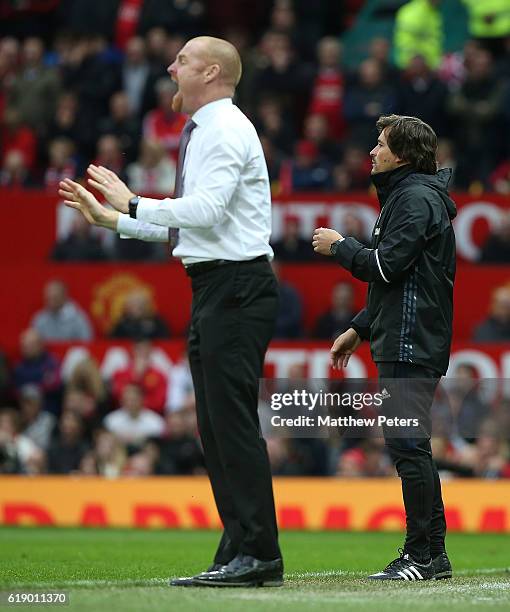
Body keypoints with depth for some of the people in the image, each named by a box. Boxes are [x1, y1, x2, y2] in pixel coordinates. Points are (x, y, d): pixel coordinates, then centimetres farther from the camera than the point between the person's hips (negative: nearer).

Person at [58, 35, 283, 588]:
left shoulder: (225, 131, -10)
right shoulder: (202, 133, 21)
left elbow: (206, 210, -22)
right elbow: (184, 226, 24)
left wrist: (133, 203, -14)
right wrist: (108, 217, 22)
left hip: (235, 285, -11)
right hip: (214, 288, 11)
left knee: (232, 417, -12)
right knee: (215, 423, 10)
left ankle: (257, 554, -12)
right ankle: (238, 556, 12)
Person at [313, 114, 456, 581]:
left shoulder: (417, 199, -11)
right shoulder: (402, 196, 23)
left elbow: (387, 265, -20)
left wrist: (339, 246, -5)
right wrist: (360, 329, 24)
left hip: (412, 345, -11)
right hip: (404, 342, 11)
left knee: (407, 443, -12)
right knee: (412, 446, 11)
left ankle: (421, 555, -12)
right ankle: (434, 553, 14)